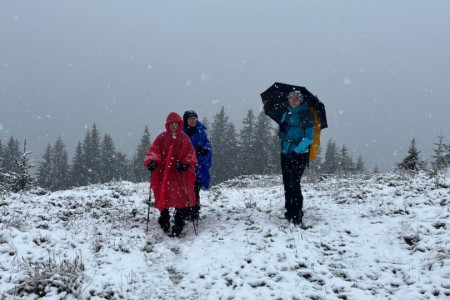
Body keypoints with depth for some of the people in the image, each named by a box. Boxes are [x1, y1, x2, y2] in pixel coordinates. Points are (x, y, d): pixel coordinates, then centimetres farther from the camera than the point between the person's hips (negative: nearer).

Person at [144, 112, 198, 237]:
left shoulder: (184, 138, 6)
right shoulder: (161, 138, 6)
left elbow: (190, 154, 5)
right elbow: (153, 151, 2)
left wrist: (185, 164, -13)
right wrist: (152, 161, -16)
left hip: (179, 174, -1)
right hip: (163, 174, 1)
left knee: (180, 198, -8)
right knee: (163, 197, 7)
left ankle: (178, 225, -3)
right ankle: (164, 220, 27)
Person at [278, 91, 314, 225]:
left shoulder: (306, 115, -3)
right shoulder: (286, 115, 15)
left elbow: (309, 137, -9)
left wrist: (297, 150, -18)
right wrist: (282, 128, -7)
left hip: (300, 154, -6)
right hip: (285, 153, 6)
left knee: (294, 183, -15)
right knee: (287, 183, 8)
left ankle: (297, 215, -12)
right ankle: (290, 211, 19)